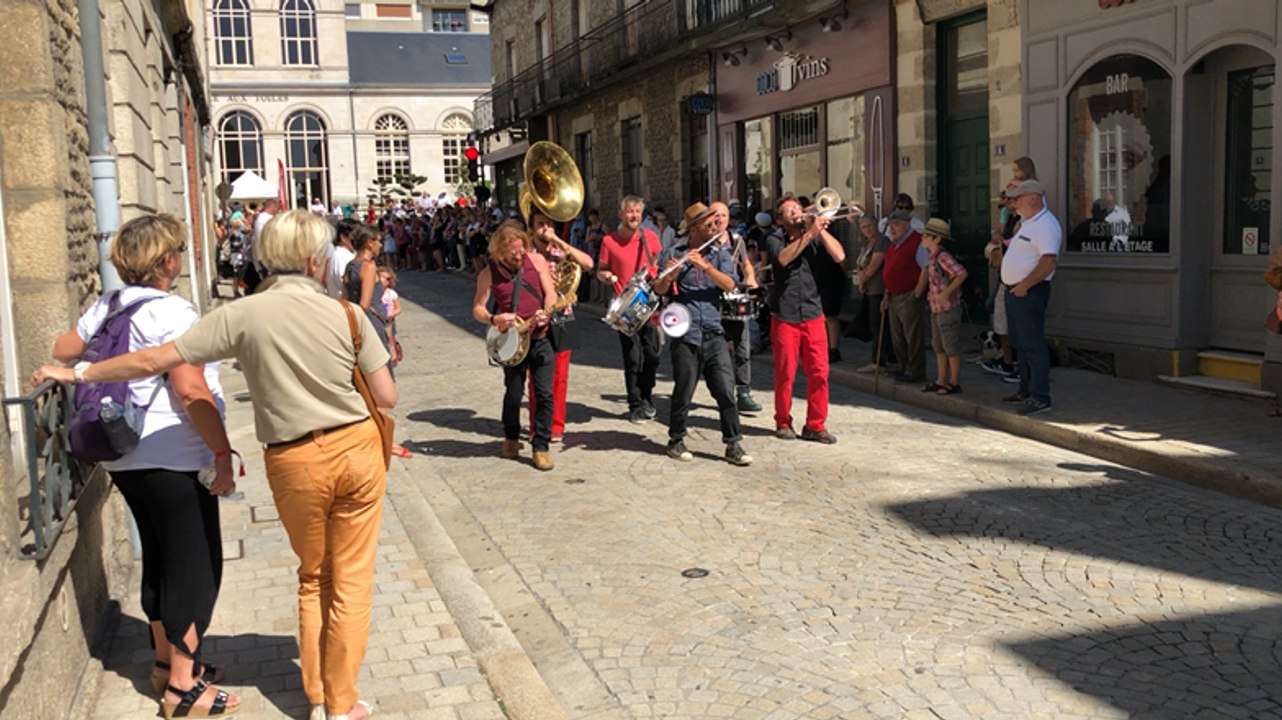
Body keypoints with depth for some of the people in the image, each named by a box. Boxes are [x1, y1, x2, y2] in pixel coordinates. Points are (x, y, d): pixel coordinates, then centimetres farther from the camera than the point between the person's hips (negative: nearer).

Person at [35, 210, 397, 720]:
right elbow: (387, 398, -4)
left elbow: (154, 360, -6)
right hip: (358, 448, 0)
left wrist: (77, 374, 6)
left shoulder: (244, 315, -8)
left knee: (313, 578, 21)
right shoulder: (347, 314, -6)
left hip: (296, 463, 0)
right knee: (352, 583, 11)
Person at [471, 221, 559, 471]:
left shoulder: (536, 260, -1)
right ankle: (511, 438, 35)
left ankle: (541, 447, 6)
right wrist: (494, 319, -21)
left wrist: (545, 312, -22)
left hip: (541, 337, 0)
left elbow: (550, 293, -1)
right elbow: (477, 309, -1)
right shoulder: (489, 274, -3)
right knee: (514, 394, 11)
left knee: (544, 394, -4)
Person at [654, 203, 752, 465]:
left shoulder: (720, 254, 9)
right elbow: (659, 290, -4)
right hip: (685, 335, -2)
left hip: (714, 334, 2)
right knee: (683, 393, 5)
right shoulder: (673, 254, 1)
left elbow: (729, 285, -7)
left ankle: (733, 445, 3)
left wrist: (705, 265, -20)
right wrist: (669, 276, -25)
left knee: (726, 391, -3)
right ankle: (676, 441, 21)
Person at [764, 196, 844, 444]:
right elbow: (783, 258, -21)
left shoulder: (815, 237, 8)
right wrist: (811, 232, -23)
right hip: (784, 316, -2)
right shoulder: (775, 239, 2)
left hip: (812, 313, 2)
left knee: (819, 372, -1)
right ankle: (783, 423, 17)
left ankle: (815, 425, 9)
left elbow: (839, 256, -7)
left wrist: (820, 230, -12)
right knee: (785, 373, 2)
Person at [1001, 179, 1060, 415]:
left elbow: (1048, 261, -26)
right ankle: (1026, 391, 25)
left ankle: (1040, 397, -8)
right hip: (1015, 290, 10)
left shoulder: (1045, 225, -16)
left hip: (1029, 292, -10)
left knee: (1033, 344, -10)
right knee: (1021, 343, 16)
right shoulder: (1028, 221, 15)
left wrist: (1024, 285, -25)